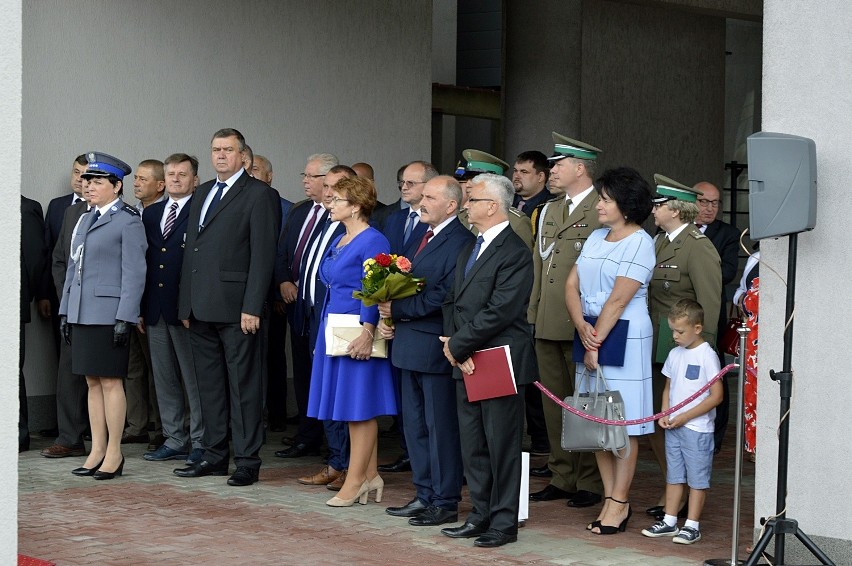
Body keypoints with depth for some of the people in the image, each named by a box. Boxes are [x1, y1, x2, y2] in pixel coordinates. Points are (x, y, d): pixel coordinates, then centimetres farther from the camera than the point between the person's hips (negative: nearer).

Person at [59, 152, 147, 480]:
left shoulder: (128, 222, -7)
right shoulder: (85, 220, 17)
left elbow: (134, 274, -11)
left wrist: (125, 318, -16)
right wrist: (65, 311, 15)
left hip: (110, 314, -7)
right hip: (82, 314, 7)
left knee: (110, 381, -4)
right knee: (92, 382, 9)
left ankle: (114, 454, 2)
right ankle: (97, 451, 14)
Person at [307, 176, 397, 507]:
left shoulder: (373, 242, -12)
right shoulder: (338, 241, 16)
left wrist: (366, 333, -25)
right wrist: (325, 329, 19)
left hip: (356, 333, -10)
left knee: (359, 406, -5)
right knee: (350, 405, 10)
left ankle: (355, 480, -2)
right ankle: (369, 475, 15)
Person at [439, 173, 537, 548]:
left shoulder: (515, 253, -14)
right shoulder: (469, 250, 16)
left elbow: (499, 312, -20)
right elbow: (452, 301, 14)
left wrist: (458, 344, -14)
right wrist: (453, 344, -3)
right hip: (466, 363, 9)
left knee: (502, 445, 0)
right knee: (472, 444, 14)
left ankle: (504, 523, 7)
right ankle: (480, 515, 24)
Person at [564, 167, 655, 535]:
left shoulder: (640, 244, -10)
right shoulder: (596, 238, 13)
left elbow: (618, 301, -14)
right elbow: (572, 285, 7)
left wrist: (597, 343, -13)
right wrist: (582, 329, -8)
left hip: (623, 339, -8)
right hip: (591, 335, 8)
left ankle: (619, 503, 2)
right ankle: (610, 497, 16)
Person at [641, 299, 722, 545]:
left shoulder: (707, 356, -12)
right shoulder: (675, 354, 9)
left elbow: (716, 396, -14)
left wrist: (685, 416, -15)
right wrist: (664, 415, 1)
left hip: (697, 428, -7)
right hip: (673, 427, 7)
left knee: (697, 478, 1)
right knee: (674, 476, 12)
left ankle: (692, 525, 7)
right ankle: (669, 521, 19)